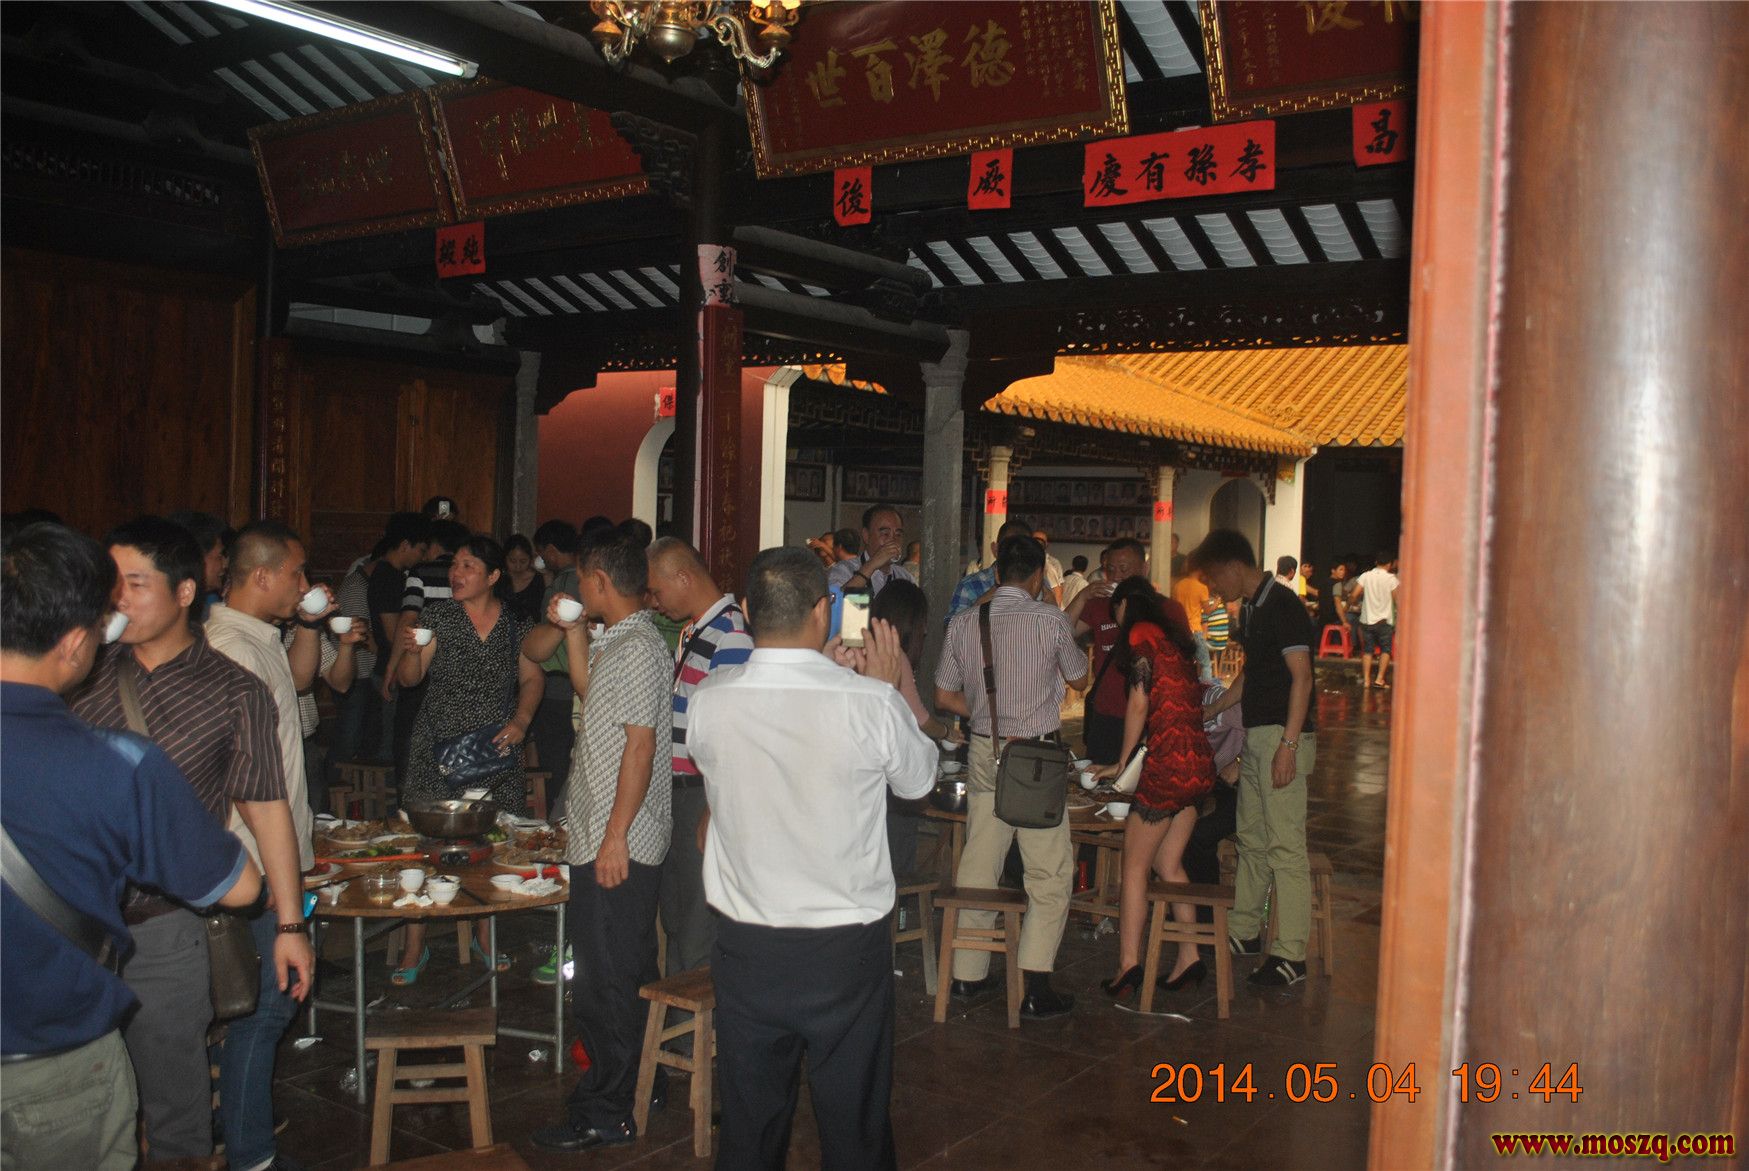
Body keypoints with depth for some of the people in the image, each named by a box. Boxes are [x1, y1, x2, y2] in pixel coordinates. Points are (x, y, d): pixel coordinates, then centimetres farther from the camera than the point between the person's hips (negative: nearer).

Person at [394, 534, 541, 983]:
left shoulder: (515, 624, 3)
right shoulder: (437, 615, -1)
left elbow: (532, 679, 10)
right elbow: (411, 678, -3)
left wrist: (521, 720, -6)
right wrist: (410, 651, -24)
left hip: (497, 750, 2)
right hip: (438, 748, -1)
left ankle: (484, 934, 26)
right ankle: (414, 946, 8)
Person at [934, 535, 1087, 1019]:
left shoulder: (963, 624, 2)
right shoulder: (1050, 619, -9)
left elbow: (945, 696, 10)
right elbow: (1078, 678, 8)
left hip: (984, 752, 5)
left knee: (977, 865, 13)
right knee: (1050, 874, 3)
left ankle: (968, 974, 22)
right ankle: (1036, 989, 0)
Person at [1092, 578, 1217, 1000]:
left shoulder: (1139, 633, -3)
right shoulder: (1174, 634, 19)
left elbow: (1139, 703, -8)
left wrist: (1122, 763, 3)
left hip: (1169, 761, -8)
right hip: (1199, 763, 8)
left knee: (1135, 865, -1)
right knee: (1168, 864, 16)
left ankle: (1128, 964, -3)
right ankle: (1188, 958, 15)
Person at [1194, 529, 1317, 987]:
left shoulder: (1282, 605, -12)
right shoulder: (1249, 609, 16)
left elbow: (1301, 677, -18)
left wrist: (1288, 744, -23)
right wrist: (1209, 713, 31)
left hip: (1283, 735, -10)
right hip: (1255, 734, 10)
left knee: (1285, 845, -7)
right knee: (1252, 838, 16)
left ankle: (1291, 954, -3)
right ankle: (1244, 932, 26)